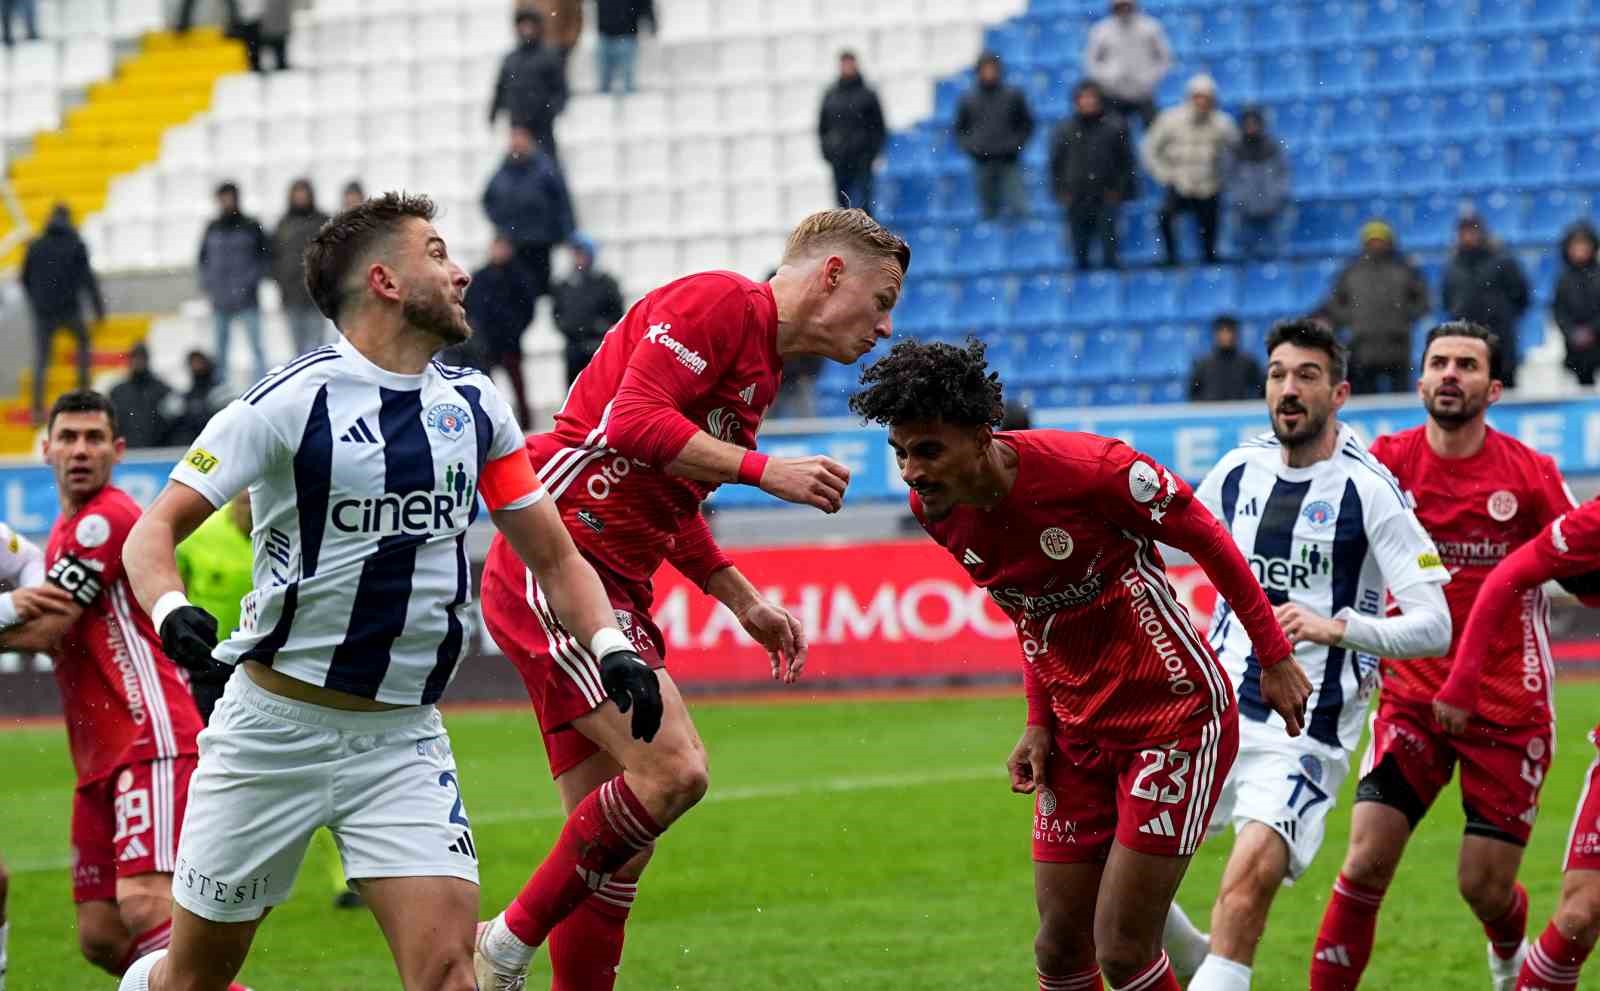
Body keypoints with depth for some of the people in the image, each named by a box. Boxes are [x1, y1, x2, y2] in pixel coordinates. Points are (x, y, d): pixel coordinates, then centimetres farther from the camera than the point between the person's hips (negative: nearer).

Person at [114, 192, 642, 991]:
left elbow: (552, 556, 12)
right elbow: (154, 532, -12)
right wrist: (170, 610, -33)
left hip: (403, 740, 3)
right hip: (276, 723, -3)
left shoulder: (475, 407, 5)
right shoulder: (291, 402, -11)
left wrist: (610, 645, -5)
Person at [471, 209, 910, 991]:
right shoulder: (719, 303, -8)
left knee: (615, 831, 7)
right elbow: (635, 421, -21)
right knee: (672, 769, -19)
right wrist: (766, 470, -19)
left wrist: (745, 604, 23)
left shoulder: (760, 367, 21)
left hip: (611, 588, 10)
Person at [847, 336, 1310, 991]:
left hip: (1175, 718, -6)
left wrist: (1275, 659, -4)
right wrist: (1039, 723, 6)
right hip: (1079, 733, 6)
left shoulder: (1087, 468, -25)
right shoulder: (935, 510, -5)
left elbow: (1207, 538, -10)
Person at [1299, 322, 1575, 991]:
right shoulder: (1387, 462, -4)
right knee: (1367, 861, -13)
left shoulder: (1532, 475, -5)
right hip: (1413, 694, 1)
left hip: (1508, 705, -1)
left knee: (1486, 886, 2)